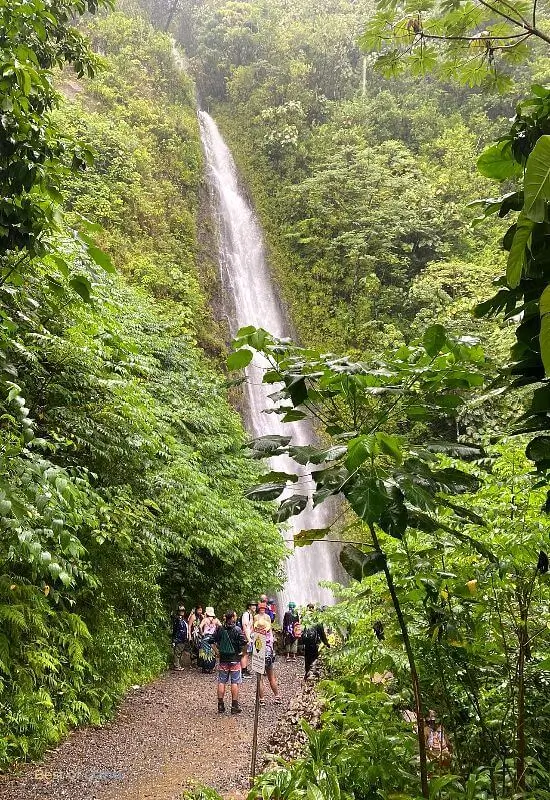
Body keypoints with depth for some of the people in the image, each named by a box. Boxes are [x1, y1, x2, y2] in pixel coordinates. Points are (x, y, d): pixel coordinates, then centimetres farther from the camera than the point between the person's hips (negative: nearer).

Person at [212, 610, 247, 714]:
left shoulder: (220, 629, 0)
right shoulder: (237, 629, -12)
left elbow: (213, 641, 6)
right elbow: (244, 643, -17)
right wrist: (241, 652, 0)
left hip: (223, 658, 4)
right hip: (235, 659, -3)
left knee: (221, 682, 10)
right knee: (235, 683, 3)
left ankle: (220, 706, 14)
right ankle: (234, 707, 6)